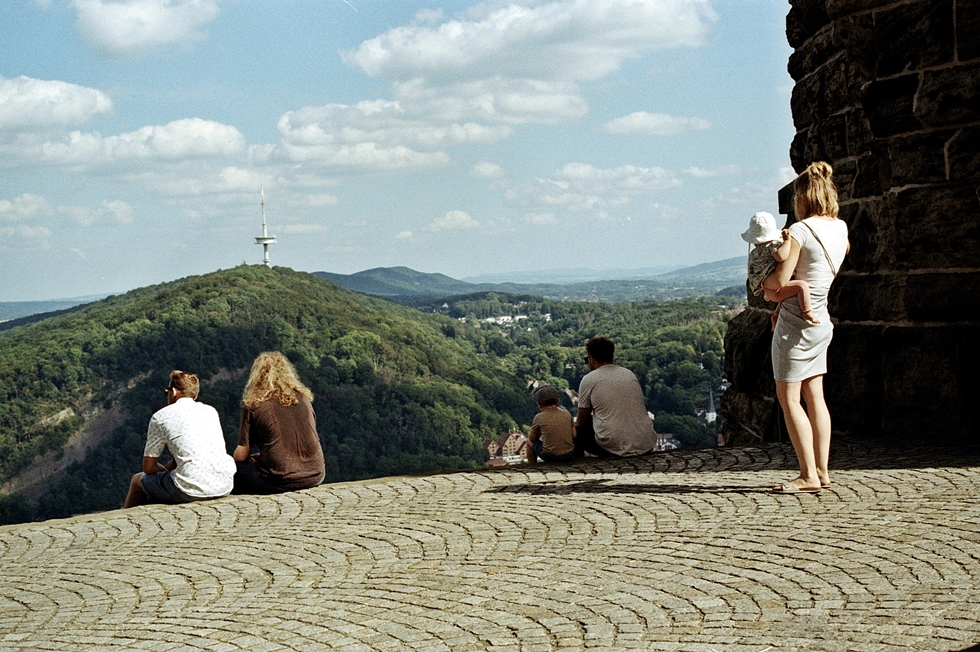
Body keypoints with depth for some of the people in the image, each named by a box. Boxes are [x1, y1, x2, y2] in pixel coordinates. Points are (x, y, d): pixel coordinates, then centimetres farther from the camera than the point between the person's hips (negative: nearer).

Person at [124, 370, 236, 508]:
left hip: (191, 491, -6)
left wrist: (166, 470, 23)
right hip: (225, 487, 6)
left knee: (137, 480, 21)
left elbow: (148, 468, 6)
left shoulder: (161, 416, 4)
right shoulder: (210, 411, 18)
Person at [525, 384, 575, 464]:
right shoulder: (566, 414, 1)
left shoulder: (539, 417, -7)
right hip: (569, 455, 4)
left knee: (529, 441, 23)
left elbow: (532, 438, 3)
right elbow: (574, 435, 6)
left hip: (550, 456, -4)